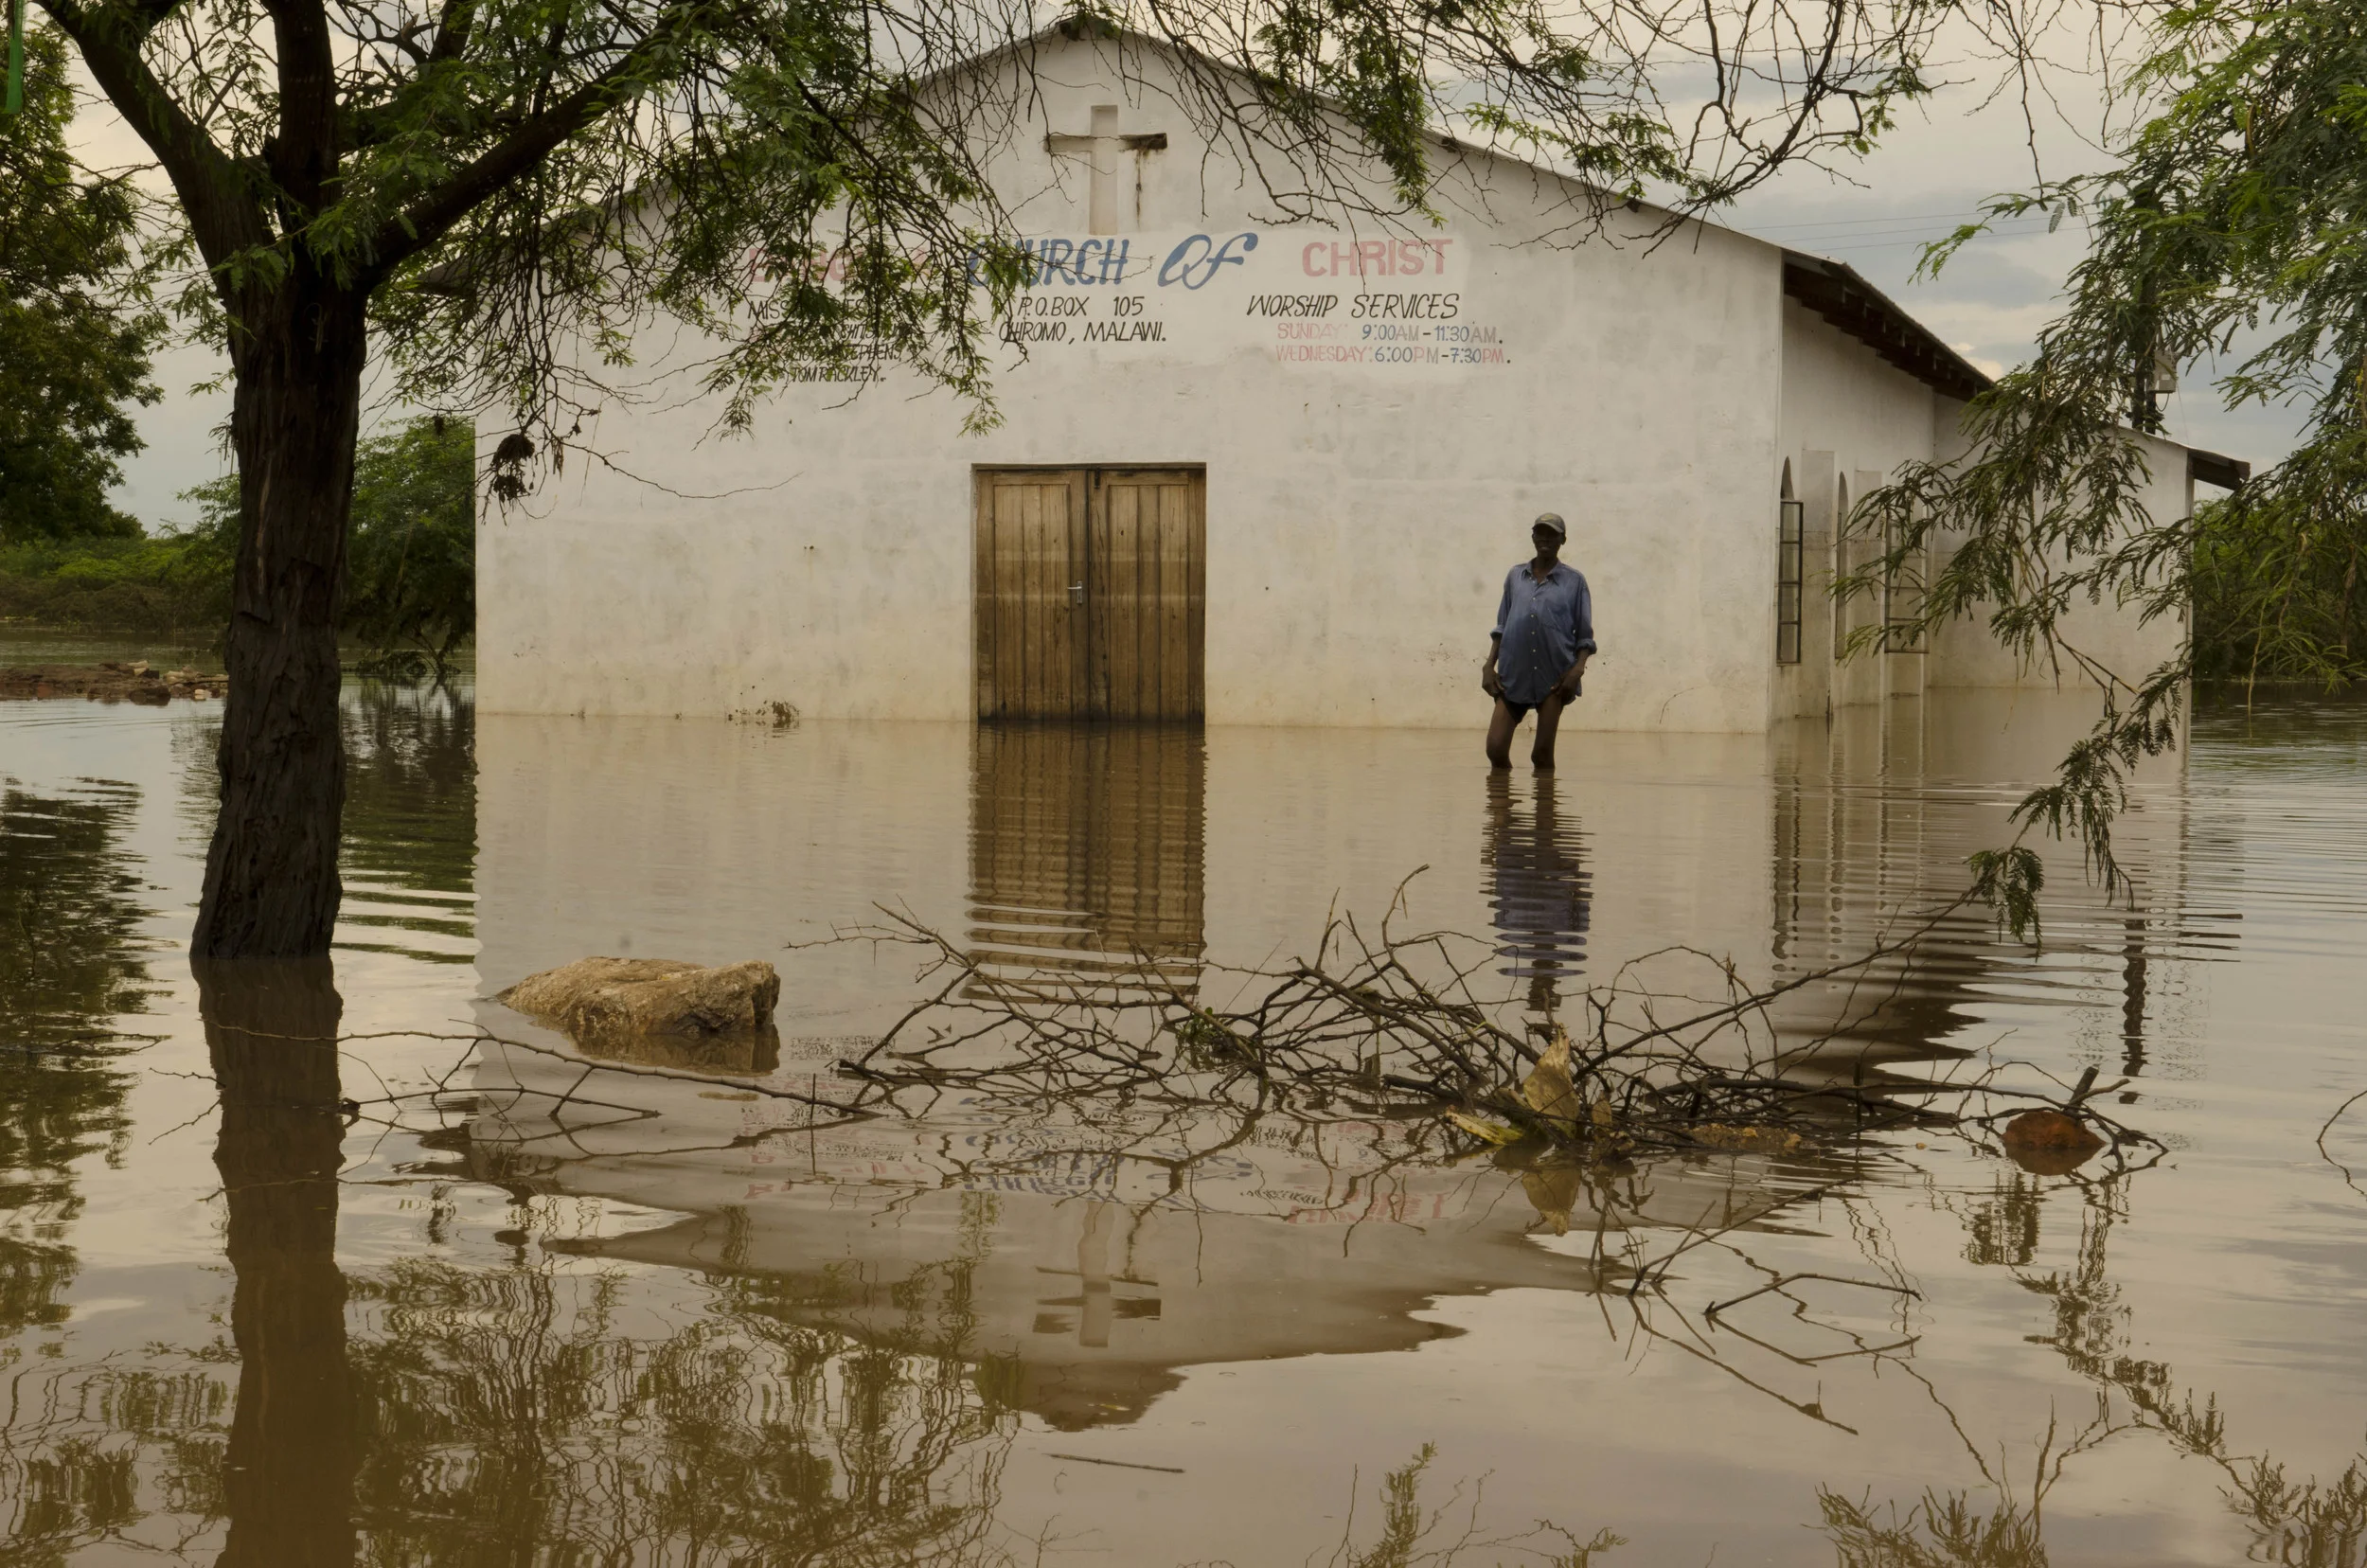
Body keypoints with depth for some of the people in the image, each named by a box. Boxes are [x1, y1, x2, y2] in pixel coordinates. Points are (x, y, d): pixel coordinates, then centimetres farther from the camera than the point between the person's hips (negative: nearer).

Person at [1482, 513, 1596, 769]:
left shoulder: (1574, 581, 4)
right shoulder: (1515, 576, 13)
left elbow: (1585, 636, 4)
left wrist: (1578, 669, -13)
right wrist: (1489, 666, 5)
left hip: (1554, 680, -3)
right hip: (1512, 676, 3)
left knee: (1542, 754, -1)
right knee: (1496, 749, -4)